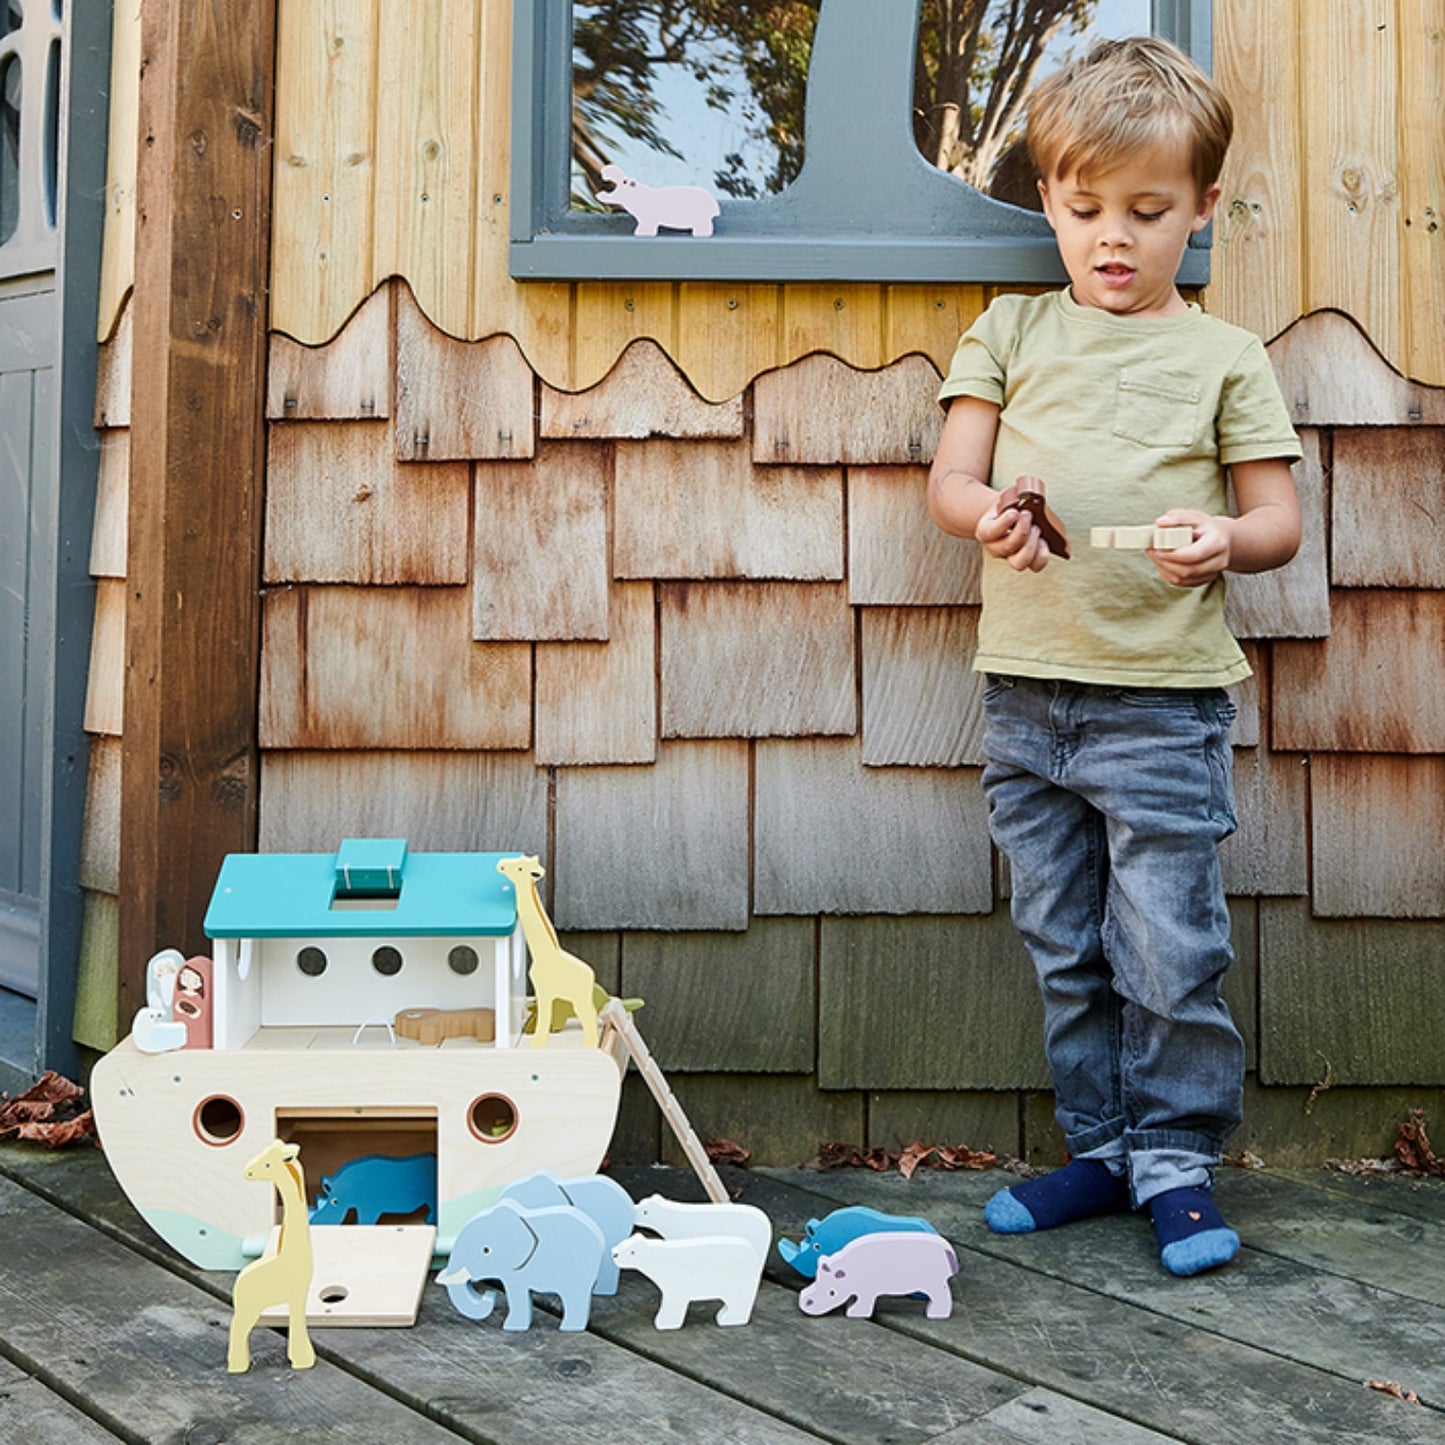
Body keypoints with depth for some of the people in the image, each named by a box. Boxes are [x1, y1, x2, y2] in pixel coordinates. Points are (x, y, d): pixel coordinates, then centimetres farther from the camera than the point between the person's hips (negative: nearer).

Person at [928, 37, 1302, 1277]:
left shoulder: (1225, 357, 6)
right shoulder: (1010, 333, 11)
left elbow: (1280, 518, 4)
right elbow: (949, 479, 6)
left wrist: (1223, 539, -18)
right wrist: (986, 512, -16)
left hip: (1165, 697, -2)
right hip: (1026, 688, 3)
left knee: (1170, 949, -1)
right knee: (1065, 949, 12)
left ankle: (1178, 1155, 19)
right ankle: (1102, 1148, 28)